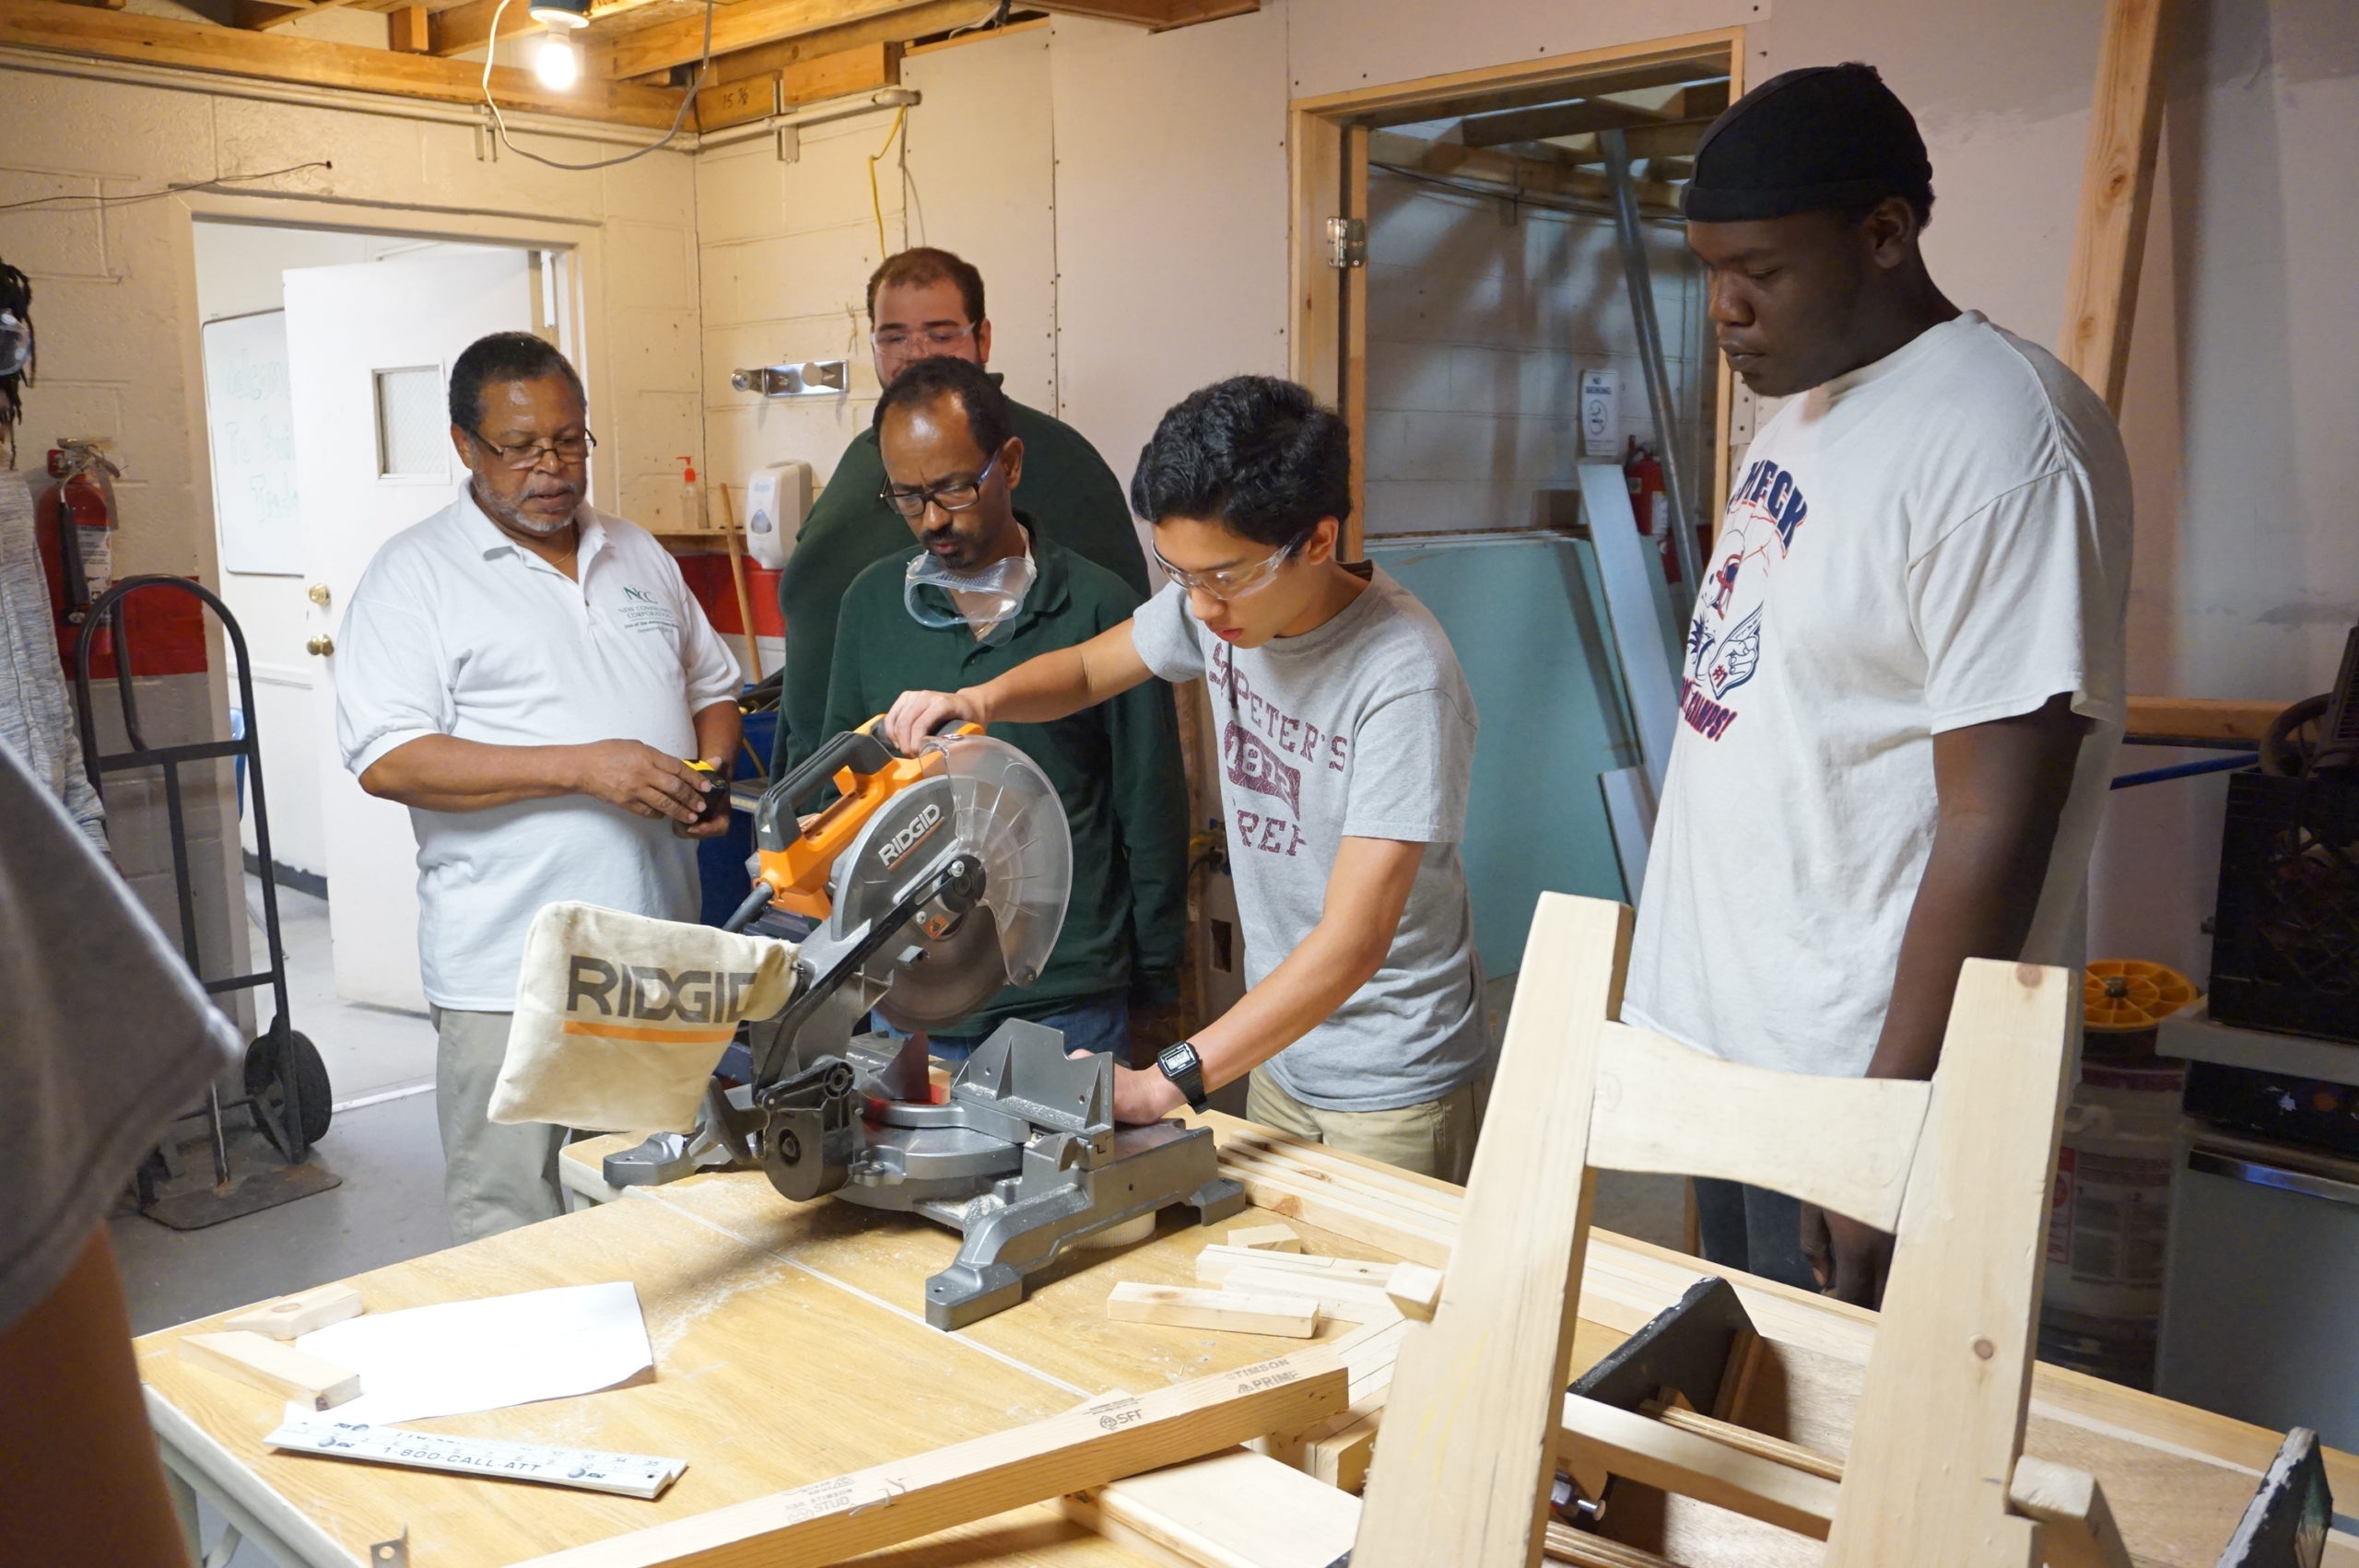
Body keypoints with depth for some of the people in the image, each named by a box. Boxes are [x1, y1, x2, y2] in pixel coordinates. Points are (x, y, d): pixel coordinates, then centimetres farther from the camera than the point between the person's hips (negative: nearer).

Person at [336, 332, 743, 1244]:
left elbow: (713, 685, 23)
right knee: (511, 1232, 2)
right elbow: (386, 759, -15)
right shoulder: (415, 576, -4)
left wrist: (710, 772, 0)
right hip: (510, 971, -5)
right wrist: (580, 767, -21)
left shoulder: (639, 557, 14)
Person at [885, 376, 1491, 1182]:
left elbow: (1352, 942, -32)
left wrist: (1165, 1081, -37)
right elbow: (1086, 668, 12)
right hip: (1279, 1062, 6)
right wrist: (976, 701, -10)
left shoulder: (1403, 678, -28)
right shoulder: (1217, 598, -6)